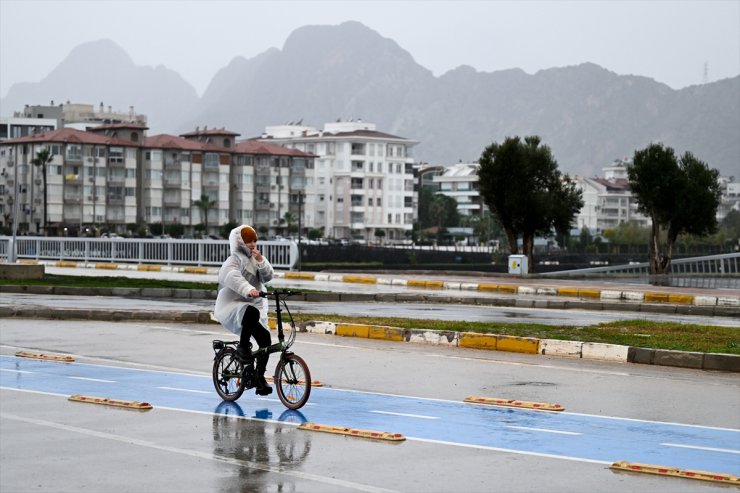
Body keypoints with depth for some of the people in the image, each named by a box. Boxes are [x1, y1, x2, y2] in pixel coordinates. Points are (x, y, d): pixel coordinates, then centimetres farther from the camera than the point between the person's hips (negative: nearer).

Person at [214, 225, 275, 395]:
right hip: (232, 306, -7)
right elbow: (233, 277, -32)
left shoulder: (255, 259, 14)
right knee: (251, 312, -40)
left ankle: (260, 378, 8)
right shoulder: (234, 260, -9)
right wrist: (249, 289, -49)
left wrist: (261, 261, -14)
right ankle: (242, 347, -21)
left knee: (265, 339, -5)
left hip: (254, 305, 7)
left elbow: (268, 277, 3)